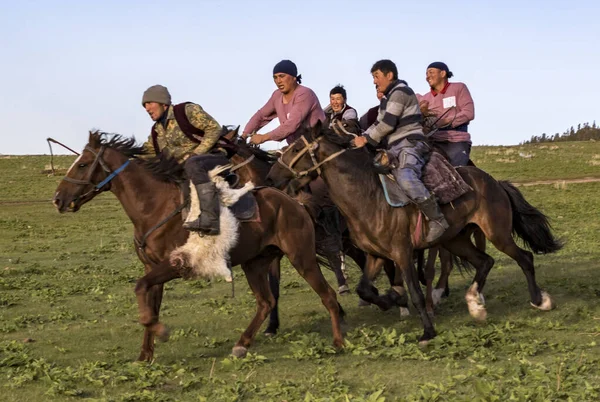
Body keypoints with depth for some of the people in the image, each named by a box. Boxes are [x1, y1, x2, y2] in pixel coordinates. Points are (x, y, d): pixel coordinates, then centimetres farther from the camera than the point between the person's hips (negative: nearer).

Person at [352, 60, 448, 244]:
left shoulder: (399, 92, -7)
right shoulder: (388, 97, 25)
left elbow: (388, 124, -14)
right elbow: (379, 123, 27)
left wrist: (367, 139, -9)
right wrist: (362, 138, 11)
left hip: (410, 144, -11)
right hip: (395, 149, 11)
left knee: (405, 177, -36)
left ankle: (437, 220, -38)